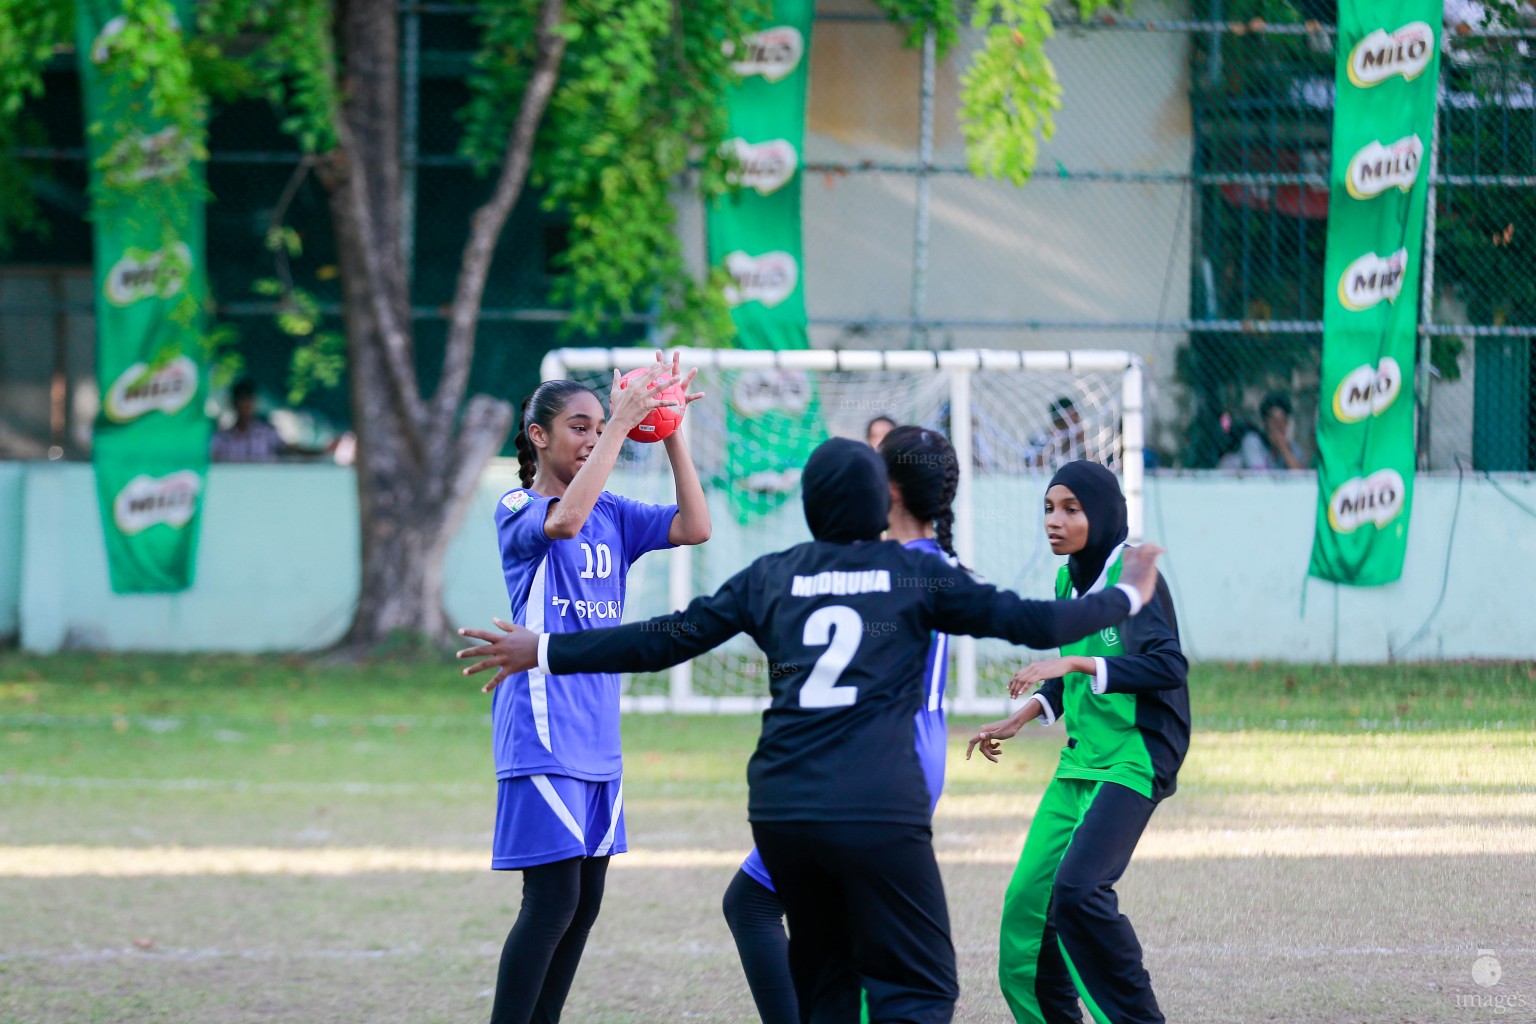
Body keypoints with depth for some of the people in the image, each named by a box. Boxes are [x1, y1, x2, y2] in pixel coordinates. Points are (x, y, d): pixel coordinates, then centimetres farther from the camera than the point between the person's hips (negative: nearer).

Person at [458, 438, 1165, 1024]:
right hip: (879, 810, -4)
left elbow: (665, 640, 12)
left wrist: (544, 651, 21)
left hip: (780, 809, 4)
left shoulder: (772, 577, 13)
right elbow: (1033, 623, 10)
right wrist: (1127, 597, 26)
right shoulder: (916, 575, 7)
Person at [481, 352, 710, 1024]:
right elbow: (562, 520, -28)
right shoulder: (517, 510, -6)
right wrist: (621, 425, -25)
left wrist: (669, 432, -4)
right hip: (542, 735, -7)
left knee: (585, 900, 7)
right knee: (553, 899, -12)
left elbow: (695, 528, 1)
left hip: (596, 736, 7)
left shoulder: (611, 514, 12)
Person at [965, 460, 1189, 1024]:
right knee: (1027, 900, 4)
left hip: (1134, 760, -9)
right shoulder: (1070, 580, 12)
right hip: (1080, 761, 9)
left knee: (1078, 891, -24)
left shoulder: (1133, 576, -12)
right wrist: (1017, 721, 23)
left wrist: (1075, 664, -26)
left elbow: (1168, 665, -23)